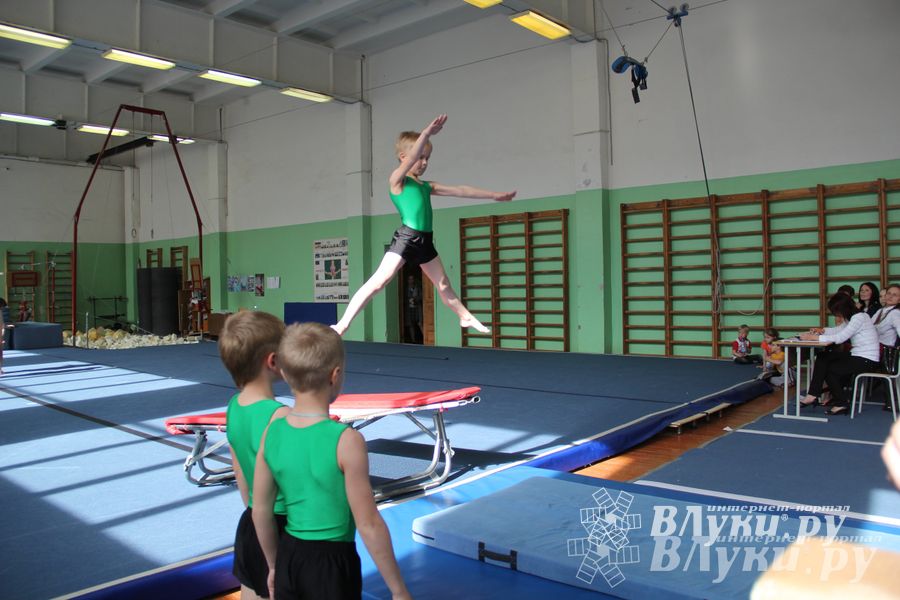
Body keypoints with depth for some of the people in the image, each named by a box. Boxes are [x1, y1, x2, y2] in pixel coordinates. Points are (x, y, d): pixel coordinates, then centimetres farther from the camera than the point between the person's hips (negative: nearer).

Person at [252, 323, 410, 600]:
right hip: (332, 562, -5)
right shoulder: (346, 440, -21)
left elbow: (261, 511, 4)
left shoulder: (272, 432, -6)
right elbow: (369, 525, -17)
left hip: (289, 558, 5)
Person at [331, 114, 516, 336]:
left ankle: (466, 318, 38)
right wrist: (426, 133, -33)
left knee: (443, 284, 21)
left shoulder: (427, 186, 18)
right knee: (378, 281, -18)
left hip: (424, 241, 7)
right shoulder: (397, 179, 0)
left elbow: (460, 191, 18)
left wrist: (494, 195, 18)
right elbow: (410, 159, -20)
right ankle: (343, 324, -19)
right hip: (406, 238, -7)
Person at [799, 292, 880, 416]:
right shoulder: (853, 318, 9)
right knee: (823, 358, 2)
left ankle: (841, 404, 12)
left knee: (829, 369, -1)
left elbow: (840, 338, -27)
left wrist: (814, 338, -23)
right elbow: (838, 330, 19)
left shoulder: (859, 318, -20)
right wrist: (822, 331, 0)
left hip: (867, 361, -9)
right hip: (857, 356, 9)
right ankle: (813, 396, 0)